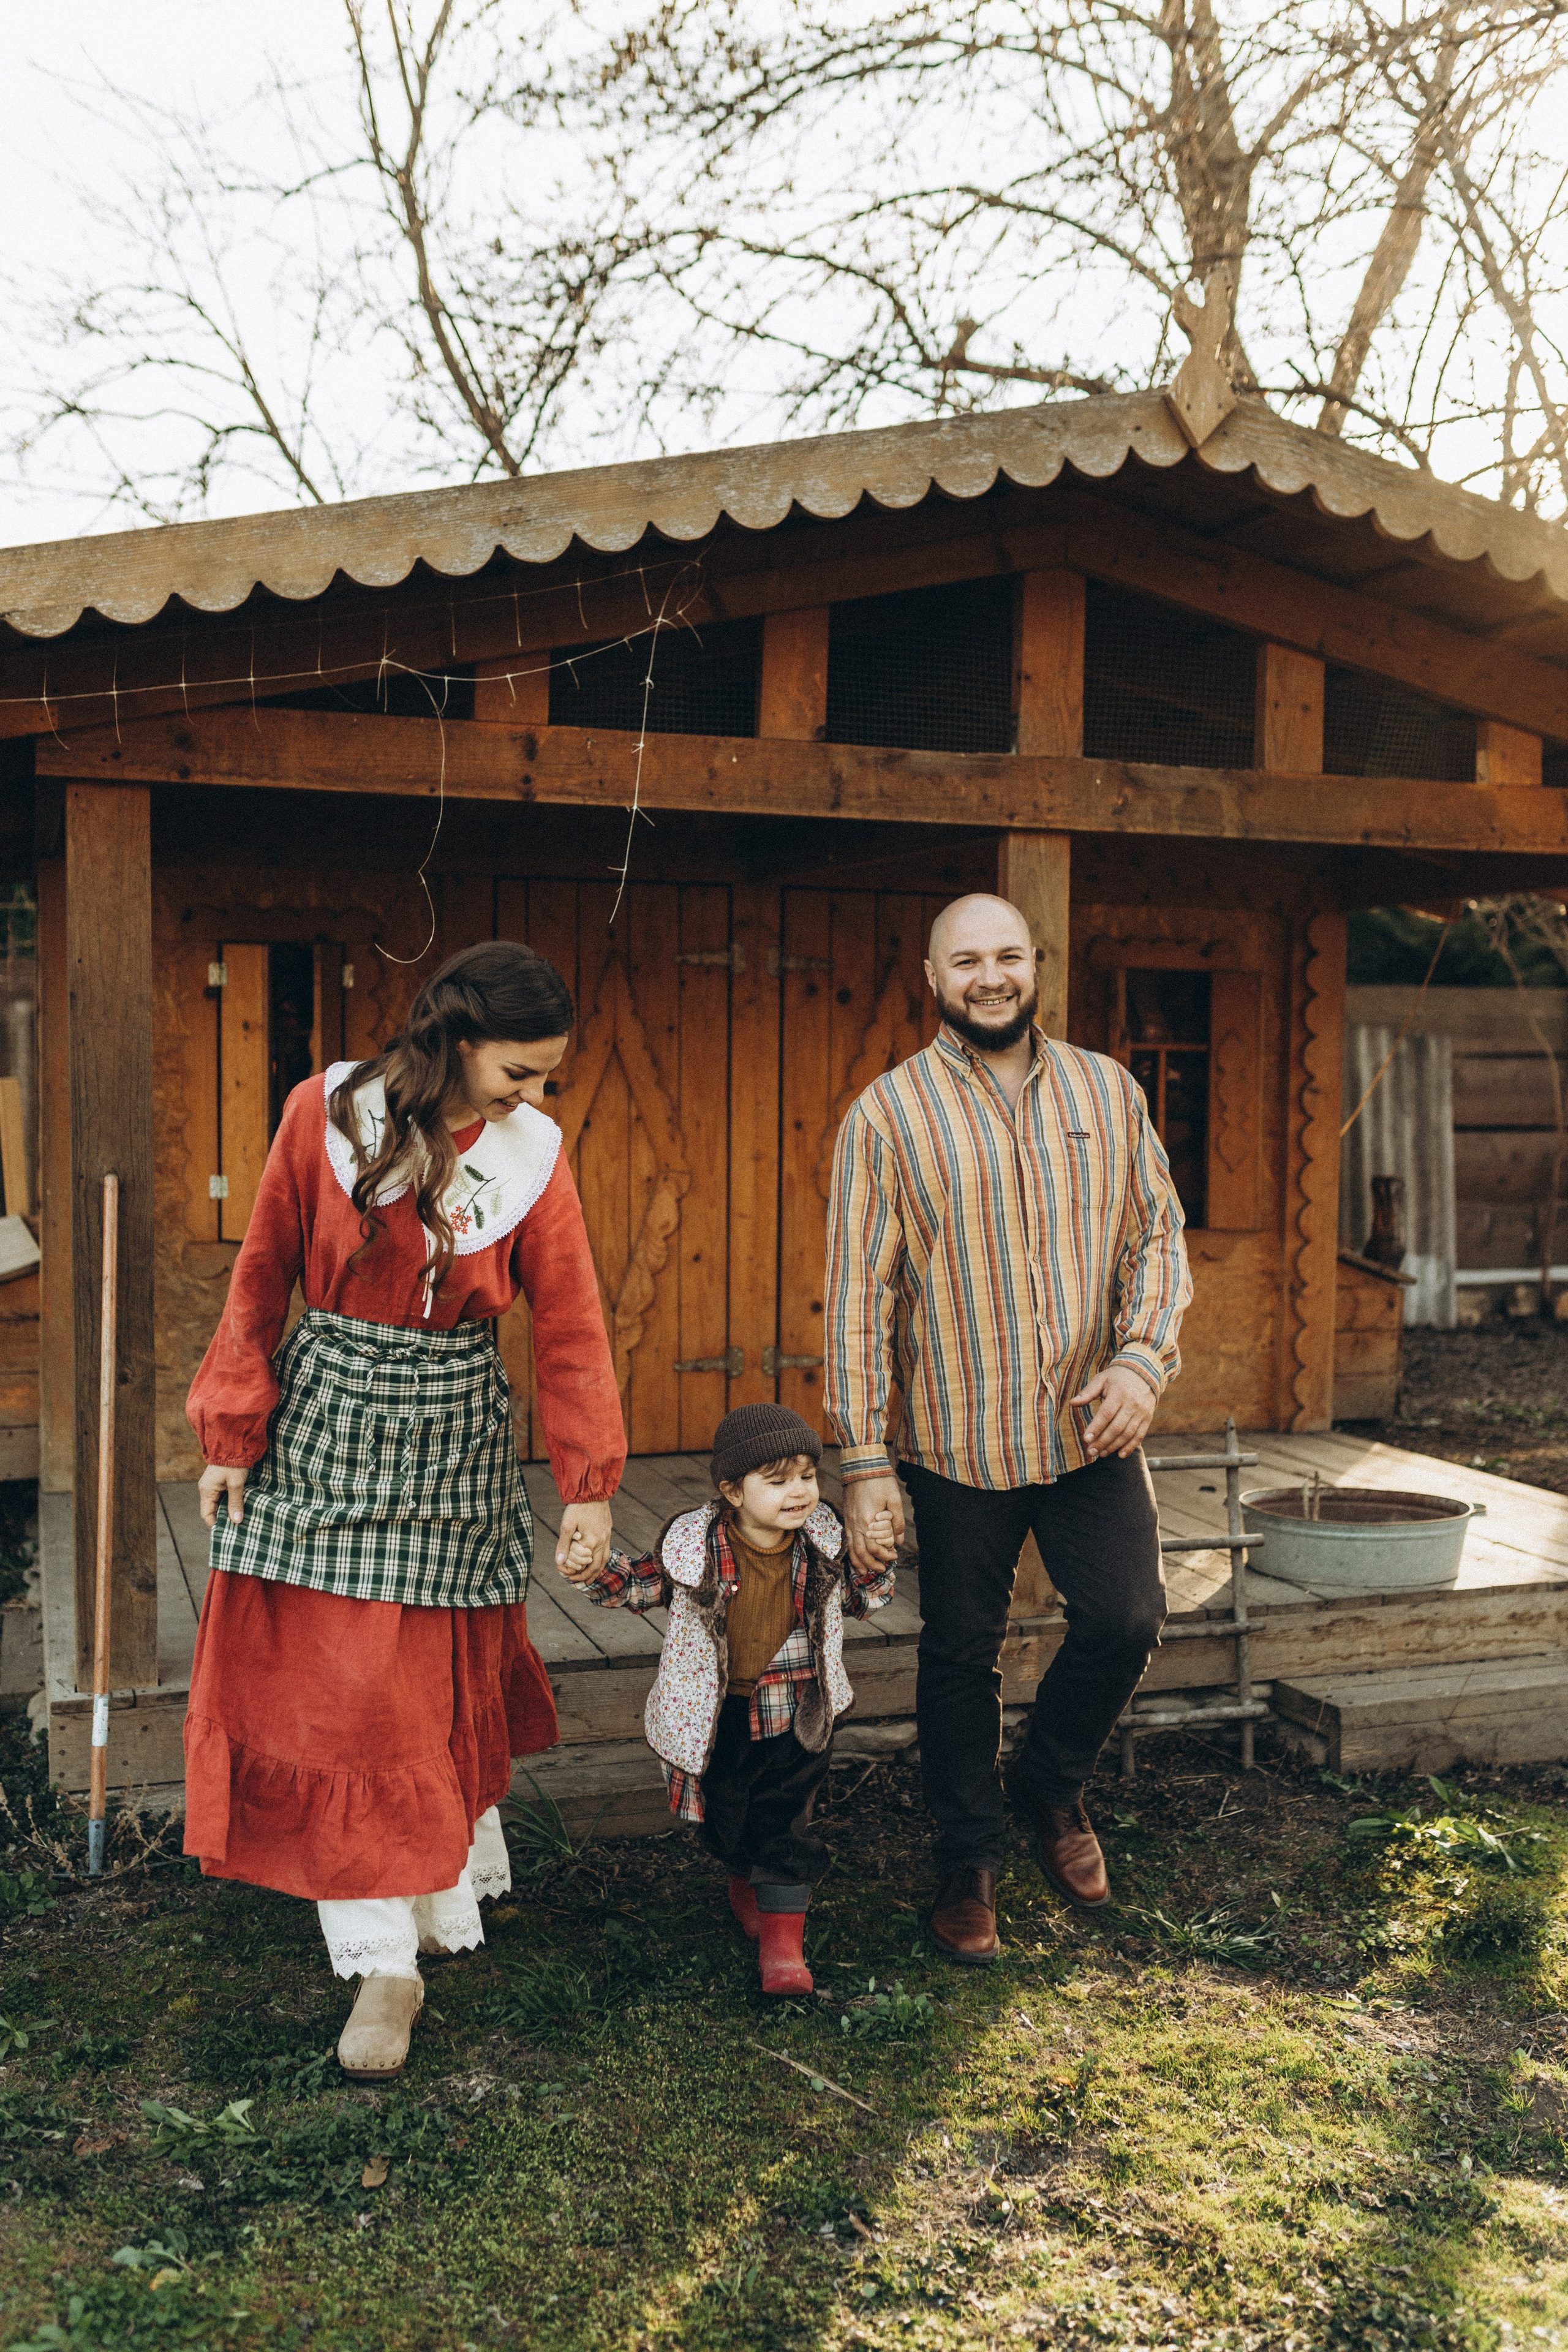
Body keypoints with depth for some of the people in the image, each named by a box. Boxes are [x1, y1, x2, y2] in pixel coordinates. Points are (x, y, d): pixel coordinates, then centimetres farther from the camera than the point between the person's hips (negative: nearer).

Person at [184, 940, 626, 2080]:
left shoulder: (533, 1153, -4)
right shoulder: (325, 1114, -9)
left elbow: (571, 1327, -1)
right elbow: (262, 1279, -1)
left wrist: (590, 1483, -4)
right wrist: (234, 1435, -1)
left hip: (454, 1430, 1)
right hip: (327, 1417, 0)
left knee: (447, 1684, 8)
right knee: (335, 1685, 0)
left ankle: (451, 1899, 27)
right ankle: (388, 1962, 9)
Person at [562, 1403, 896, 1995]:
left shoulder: (823, 1539, -11)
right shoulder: (694, 1542, -17)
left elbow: (860, 1600, 6)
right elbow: (645, 1584, 1)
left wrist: (874, 1562, -13)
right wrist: (595, 1575, -15)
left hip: (794, 1720, 0)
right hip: (713, 1716, 1)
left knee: (783, 1827, 0)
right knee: (723, 1818, 18)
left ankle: (783, 1938, 12)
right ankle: (745, 1880, 49)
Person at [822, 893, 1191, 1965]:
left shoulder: (1107, 1090, 5)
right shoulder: (888, 1114, -5)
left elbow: (1158, 1232, 9)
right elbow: (858, 1294, -6)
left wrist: (1145, 1356, -9)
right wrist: (866, 1461, -10)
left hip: (1093, 1427, 2)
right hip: (958, 1440, -2)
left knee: (1127, 1619, -2)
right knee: (962, 1656, 8)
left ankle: (1053, 1783, 28)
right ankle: (971, 1861, 28)